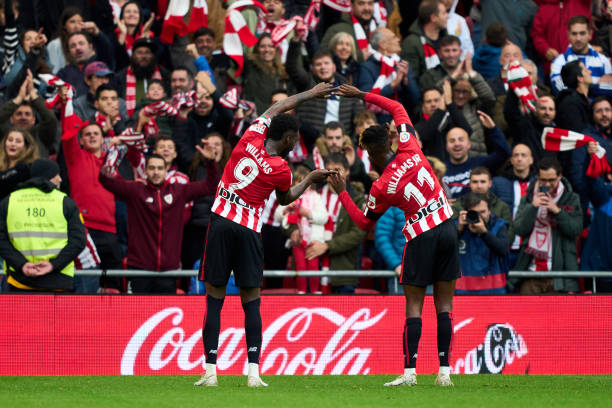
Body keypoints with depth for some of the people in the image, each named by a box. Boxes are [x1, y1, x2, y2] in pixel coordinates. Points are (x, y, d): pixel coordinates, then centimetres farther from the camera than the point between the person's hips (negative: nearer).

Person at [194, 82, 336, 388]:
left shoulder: (252, 137, 1)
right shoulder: (281, 169, -7)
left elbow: (274, 109, 20)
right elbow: (285, 199, 16)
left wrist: (309, 94, 31)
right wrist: (310, 180, 27)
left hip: (220, 223, 3)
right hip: (248, 230, -2)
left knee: (214, 300, 3)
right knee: (251, 303, 5)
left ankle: (210, 371, -2)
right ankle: (254, 372, -2)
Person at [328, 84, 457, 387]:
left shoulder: (381, 188, -12)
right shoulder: (410, 150, -4)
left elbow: (364, 222, 6)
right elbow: (397, 108, 12)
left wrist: (341, 193, 13)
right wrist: (363, 96, 16)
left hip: (421, 237, -4)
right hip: (447, 228, 5)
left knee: (413, 306, 2)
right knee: (444, 305, 4)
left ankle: (409, 372, -5)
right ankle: (444, 371, 2)